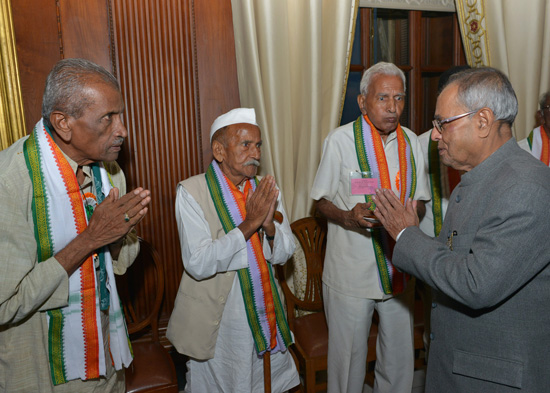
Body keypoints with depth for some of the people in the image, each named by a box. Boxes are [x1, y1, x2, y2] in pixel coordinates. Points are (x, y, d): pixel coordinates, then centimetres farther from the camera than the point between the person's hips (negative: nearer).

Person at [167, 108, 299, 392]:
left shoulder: (266, 189, 1)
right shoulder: (191, 191, -14)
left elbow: (283, 254, 2)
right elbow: (198, 264, -22)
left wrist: (269, 225, -18)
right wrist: (249, 224, -24)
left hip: (265, 314, 5)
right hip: (217, 319, -4)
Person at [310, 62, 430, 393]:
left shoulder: (410, 141, 4)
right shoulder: (341, 140, -8)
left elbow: (419, 198, 12)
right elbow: (322, 200, -2)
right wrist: (347, 217, -21)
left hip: (399, 268, 4)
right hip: (351, 269, -3)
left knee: (400, 353, 17)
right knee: (349, 352, 10)